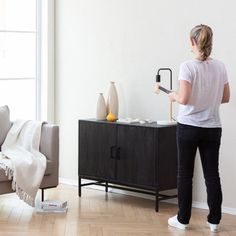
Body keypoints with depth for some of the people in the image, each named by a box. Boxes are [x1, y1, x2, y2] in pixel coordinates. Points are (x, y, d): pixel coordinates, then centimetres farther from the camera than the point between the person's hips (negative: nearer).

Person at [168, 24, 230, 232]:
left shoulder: (188, 66, -14)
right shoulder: (220, 67, 2)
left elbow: (184, 99, -20)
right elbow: (225, 98, 9)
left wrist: (174, 96, 1)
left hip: (189, 127, -4)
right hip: (212, 128, 4)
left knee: (185, 174, 7)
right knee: (212, 174, 8)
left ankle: (183, 219, 15)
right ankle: (214, 221, 13)